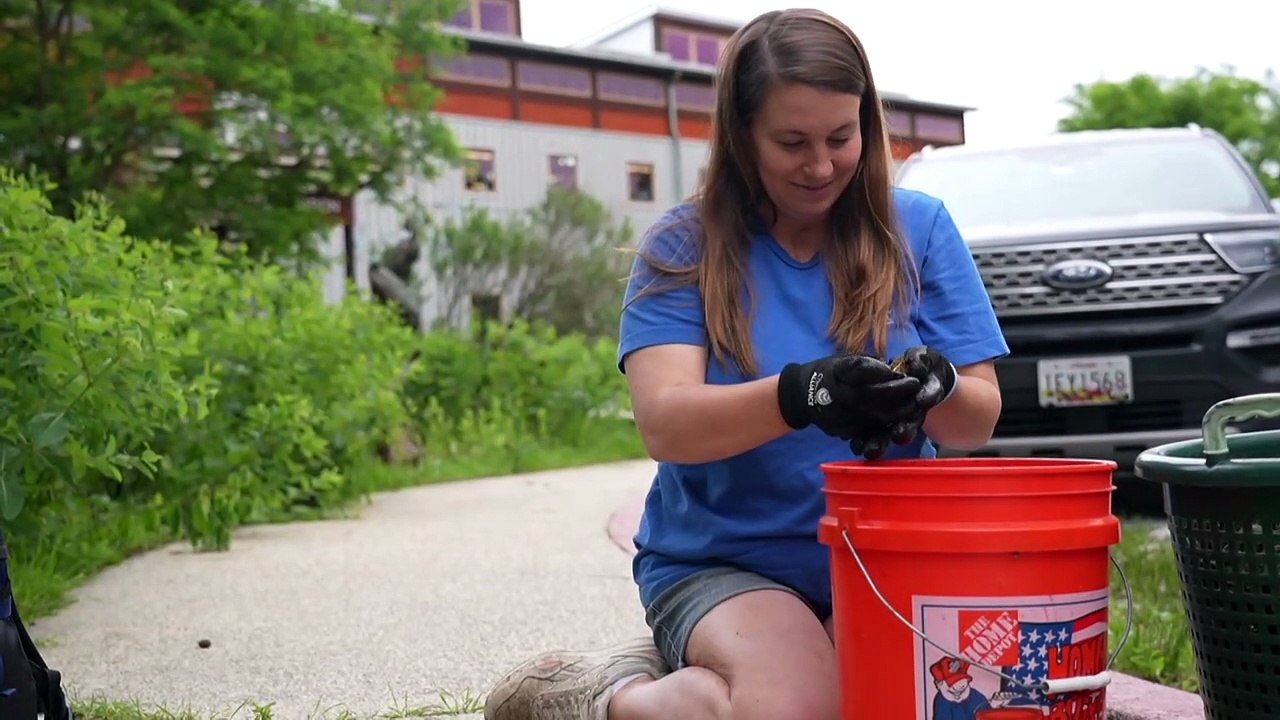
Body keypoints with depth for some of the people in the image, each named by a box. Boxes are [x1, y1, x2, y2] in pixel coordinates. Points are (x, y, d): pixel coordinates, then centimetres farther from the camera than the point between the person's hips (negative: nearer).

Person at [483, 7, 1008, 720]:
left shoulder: (921, 227, 3)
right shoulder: (684, 246, -3)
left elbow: (980, 420, 1)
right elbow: (665, 426, -17)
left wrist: (938, 387, -24)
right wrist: (801, 395, -35)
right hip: (720, 562, -3)